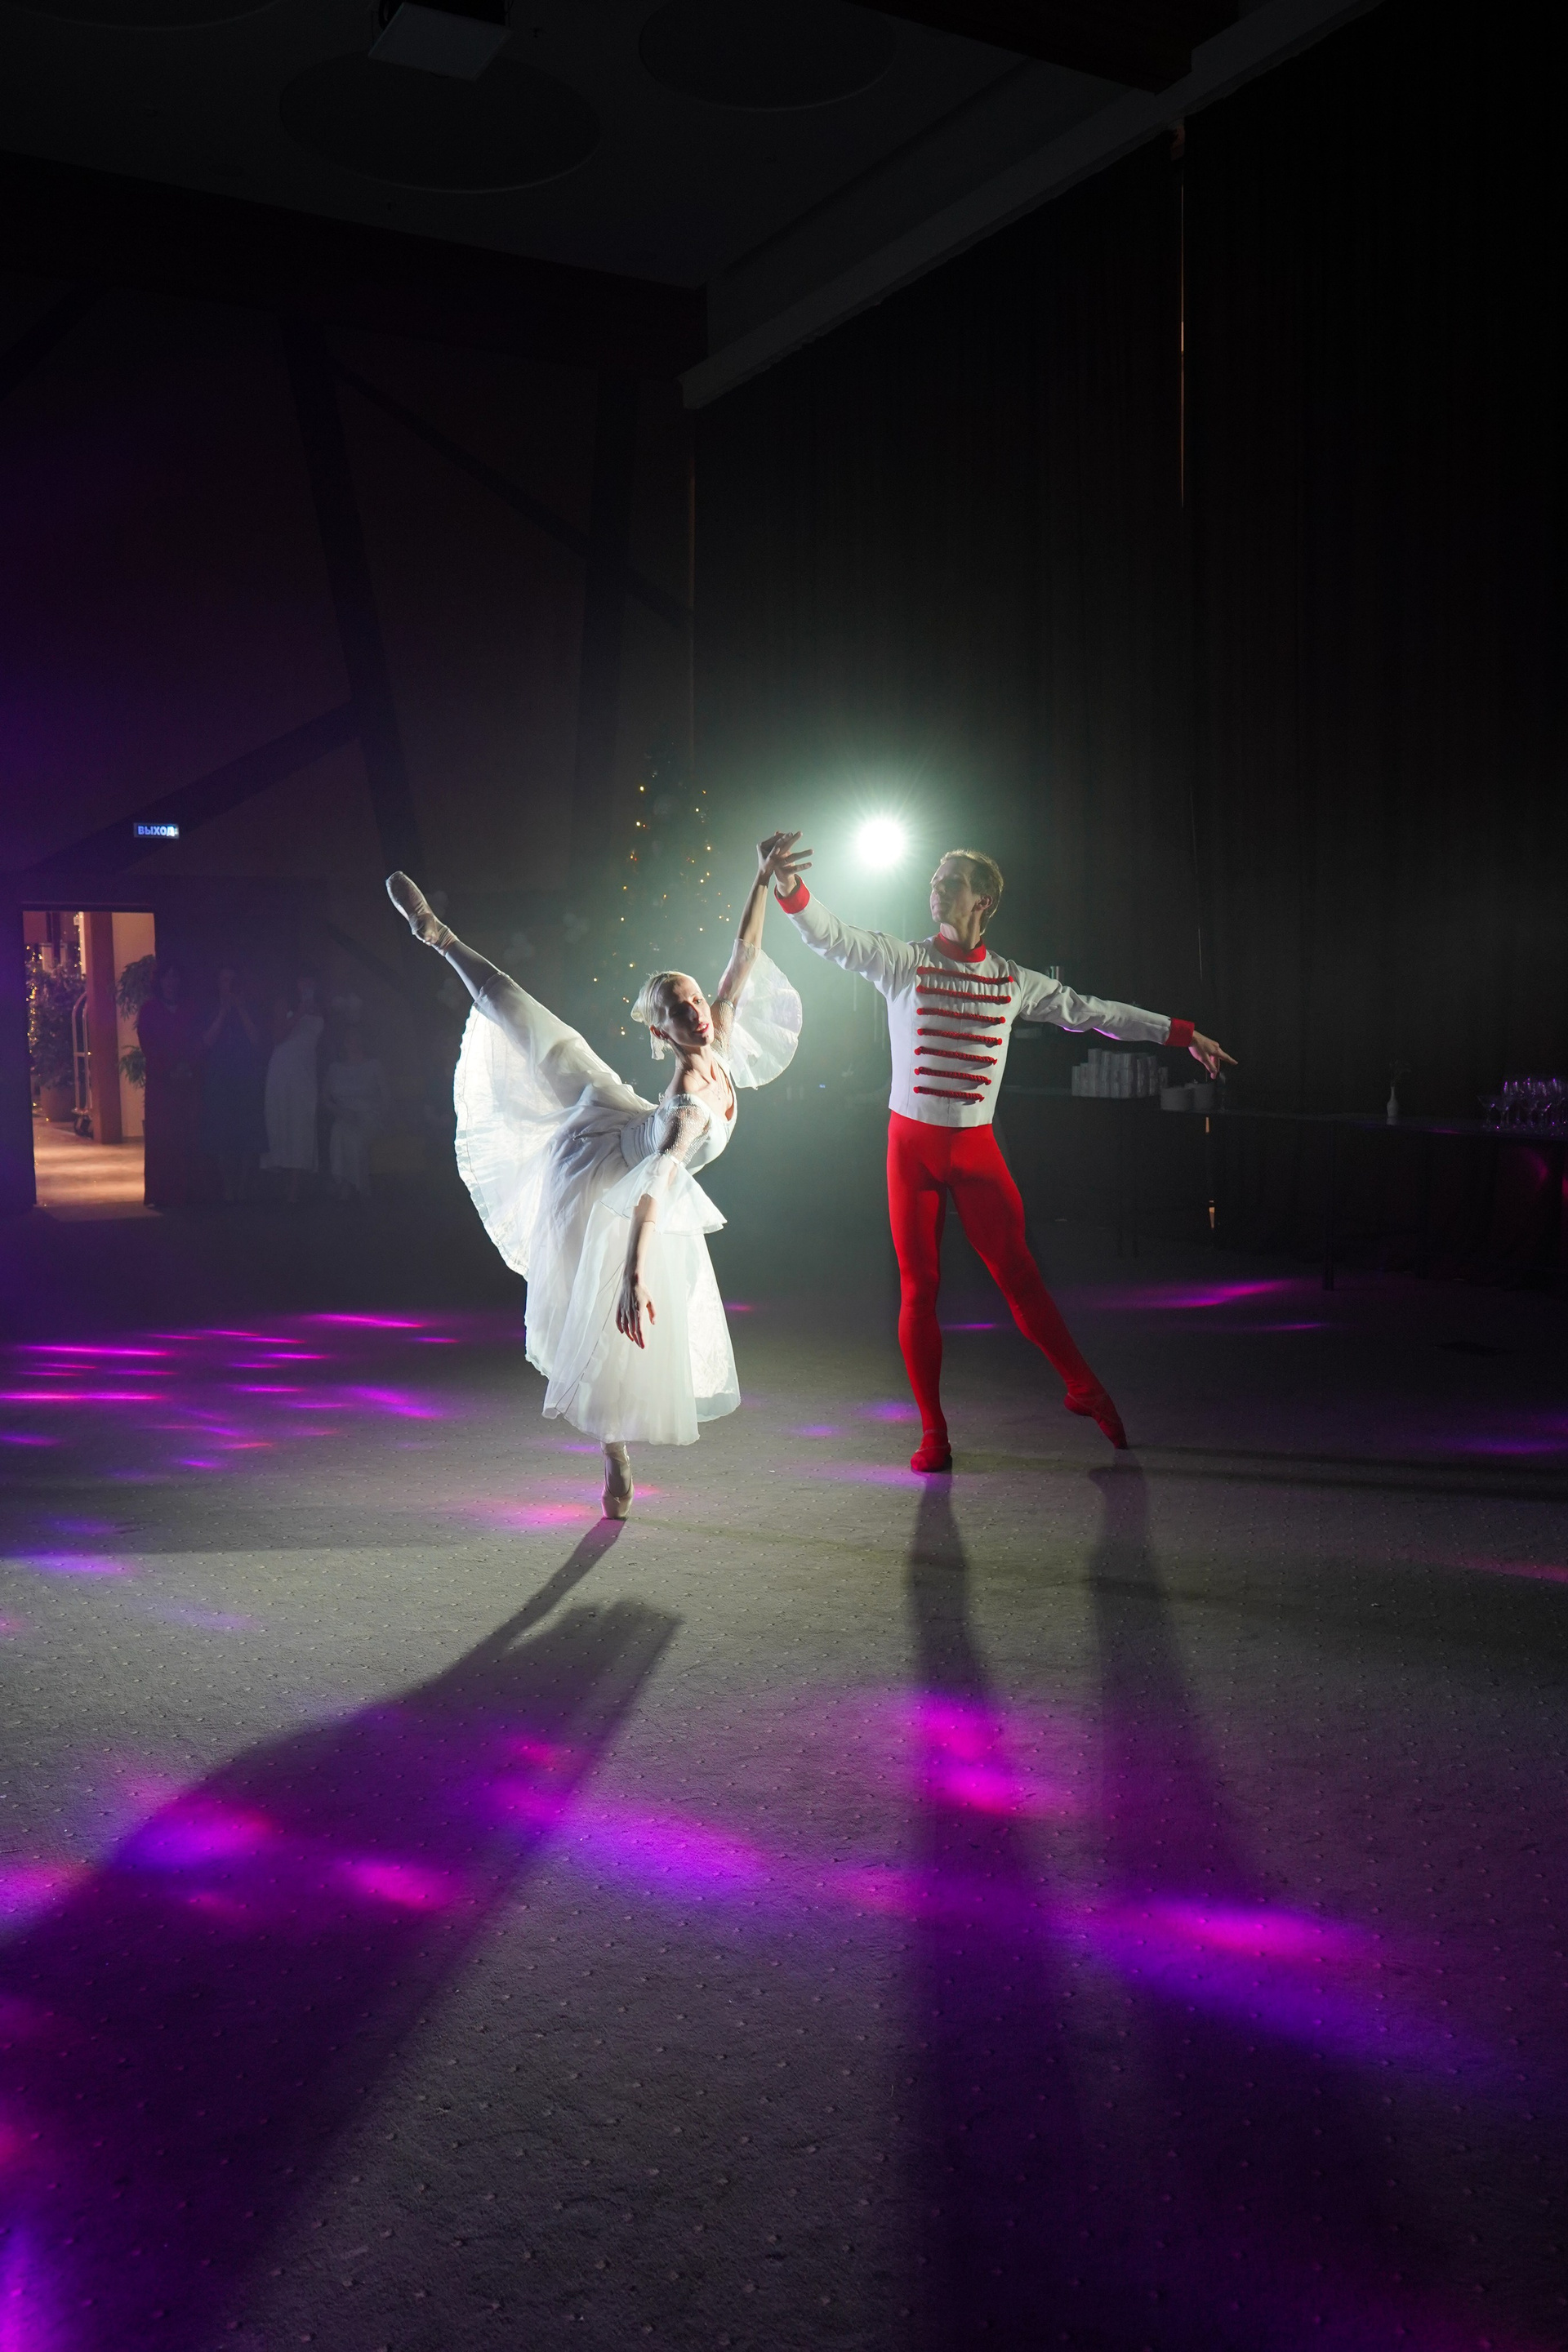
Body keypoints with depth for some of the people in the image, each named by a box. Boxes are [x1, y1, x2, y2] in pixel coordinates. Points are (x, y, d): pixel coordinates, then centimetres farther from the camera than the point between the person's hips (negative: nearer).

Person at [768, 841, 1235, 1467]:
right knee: (919, 1289, 1)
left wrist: (1184, 1034, 19)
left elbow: (1090, 1012, 14)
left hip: (976, 1148, 1)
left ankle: (1085, 1389, 22)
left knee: (1020, 1276, 1)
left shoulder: (1014, 982, 5)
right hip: (911, 1145, -1)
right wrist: (793, 893, -33)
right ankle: (933, 1433, 13)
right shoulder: (903, 961, 0)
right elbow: (832, 938, -12)